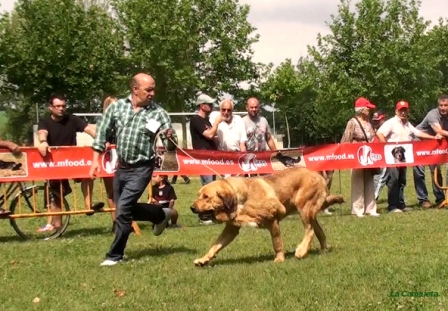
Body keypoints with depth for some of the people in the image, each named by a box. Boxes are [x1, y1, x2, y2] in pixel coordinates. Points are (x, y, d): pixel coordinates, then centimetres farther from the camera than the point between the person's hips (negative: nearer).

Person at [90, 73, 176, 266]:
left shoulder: (158, 113, -10)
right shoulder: (116, 107, -2)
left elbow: (170, 146, -11)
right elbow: (102, 133, 6)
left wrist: (170, 139, -34)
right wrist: (95, 160, 1)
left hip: (141, 169, -5)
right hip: (121, 167, 5)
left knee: (123, 209, -11)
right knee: (125, 209, 15)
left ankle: (115, 255, 5)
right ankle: (161, 215, 39)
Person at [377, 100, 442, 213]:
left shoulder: (408, 124, 17)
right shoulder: (391, 122, -8)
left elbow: (418, 133, 16)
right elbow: (379, 133, -18)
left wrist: (434, 137, 7)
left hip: (403, 157, 8)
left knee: (402, 180, 10)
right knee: (393, 179, -11)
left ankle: (400, 204, 17)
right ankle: (392, 206, -9)